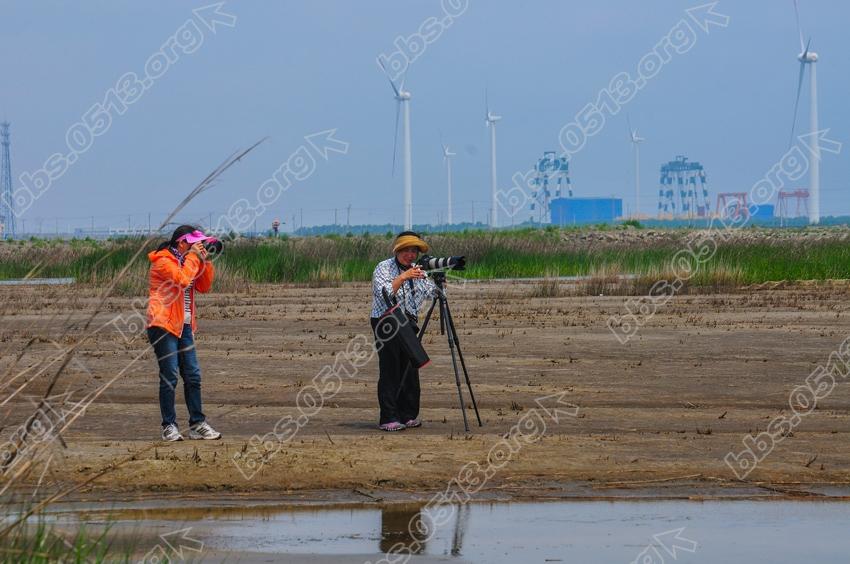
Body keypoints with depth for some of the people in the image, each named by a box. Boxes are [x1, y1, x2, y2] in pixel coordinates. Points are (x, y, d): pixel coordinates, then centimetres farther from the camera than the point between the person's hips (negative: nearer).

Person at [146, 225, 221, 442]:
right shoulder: (163, 261, -10)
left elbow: (204, 286, 15)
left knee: (193, 376, 5)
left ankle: (197, 424, 8)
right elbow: (182, 279, -24)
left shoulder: (186, 260, 17)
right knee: (169, 377, -8)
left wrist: (204, 261, 4)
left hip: (183, 326, 8)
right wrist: (193, 257, -14)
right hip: (163, 325, -8)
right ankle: (169, 426, -3)